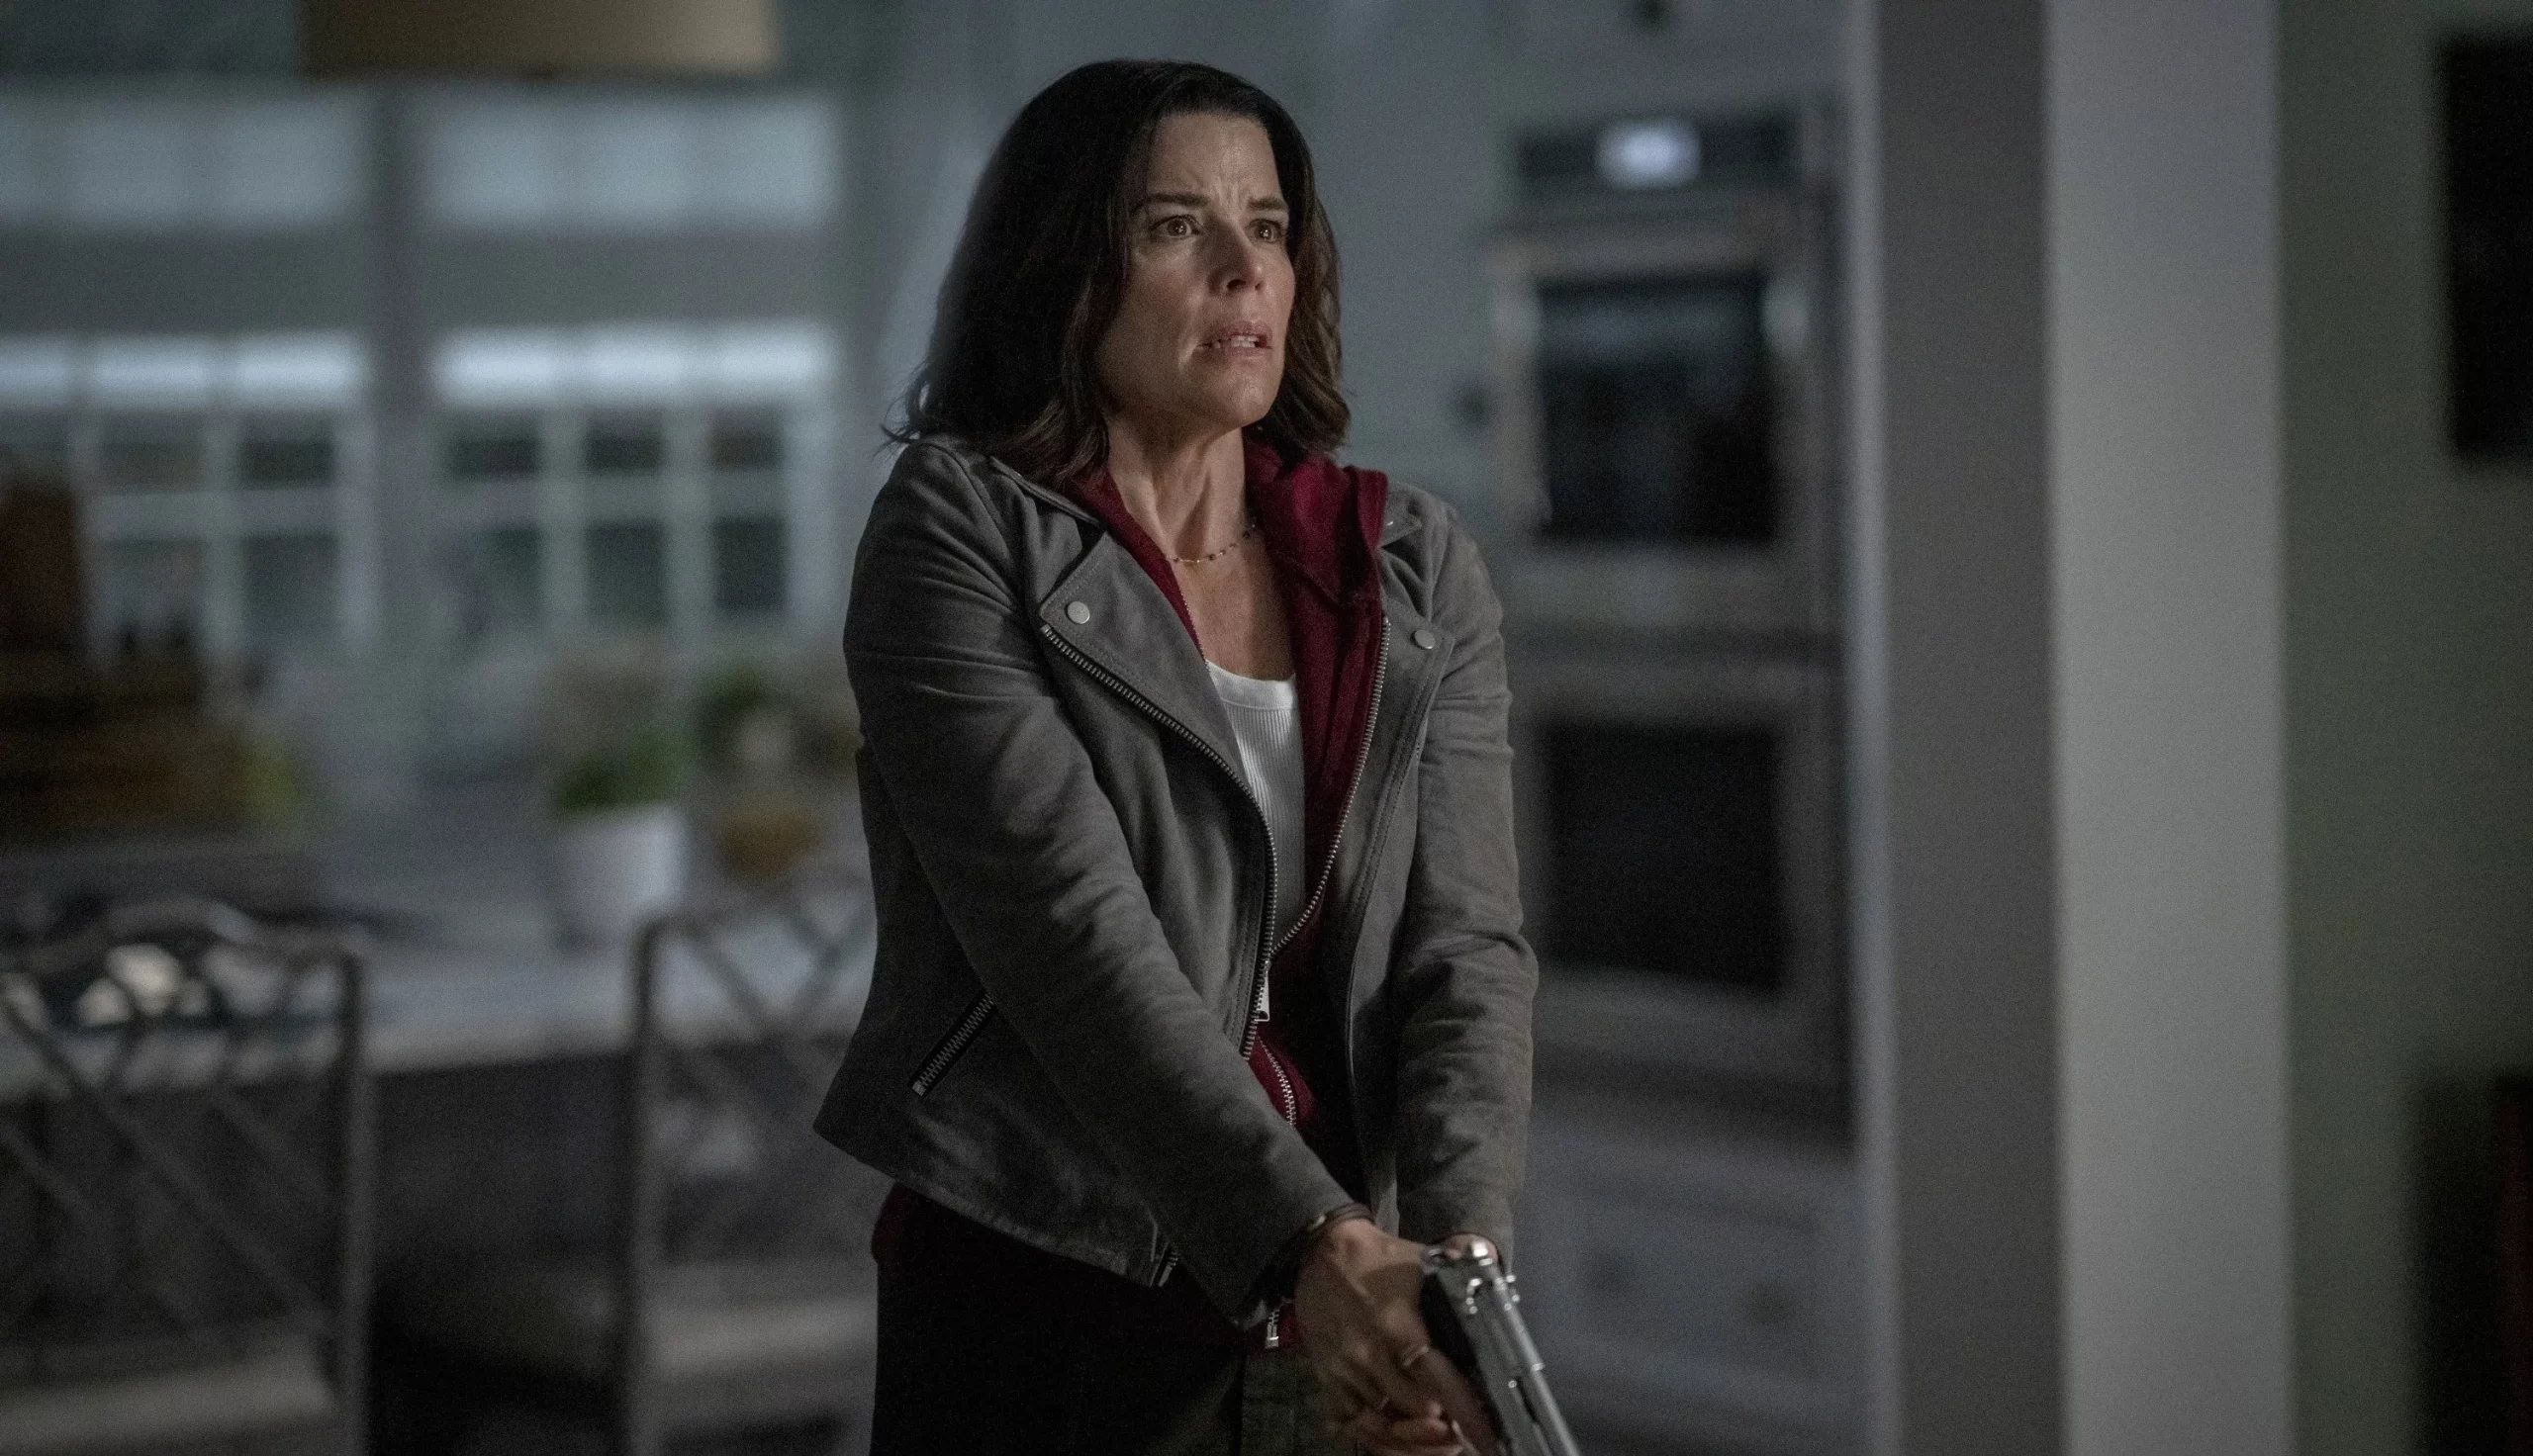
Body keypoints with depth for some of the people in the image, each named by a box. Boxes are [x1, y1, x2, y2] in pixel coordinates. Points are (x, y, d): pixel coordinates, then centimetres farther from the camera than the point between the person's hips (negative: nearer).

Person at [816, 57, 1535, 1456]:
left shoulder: (1415, 566, 7)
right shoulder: (957, 534, -5)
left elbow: (1462, 942, -3)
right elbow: (1075, 938, -16)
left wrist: (1455, 1256, -19)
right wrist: (1306, 1241, -26)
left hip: (1355, 1325, 4)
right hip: (1051, 1315, -3)